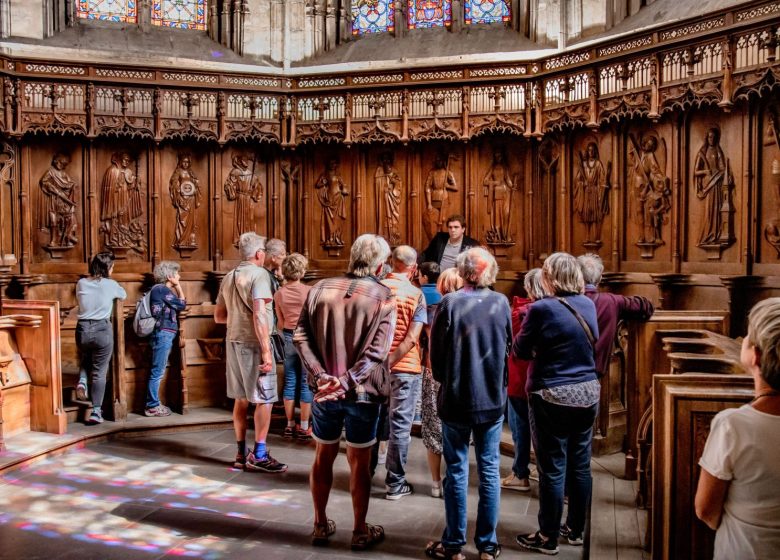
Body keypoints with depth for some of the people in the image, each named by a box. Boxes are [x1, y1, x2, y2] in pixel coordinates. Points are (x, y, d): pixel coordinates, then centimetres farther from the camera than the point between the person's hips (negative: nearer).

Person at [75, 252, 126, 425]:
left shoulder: (81, 284, 2)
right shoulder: (110, 284, -5)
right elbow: (123, 295, 15)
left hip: (82, 329, 3)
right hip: (102, 330, -3)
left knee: (86, 360, 32)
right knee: (99, 372, 5)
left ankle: (82, 382, 4)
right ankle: (96, 411, 5)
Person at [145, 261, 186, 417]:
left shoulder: (160, 289, 18)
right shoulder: (162, 289, -11)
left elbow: (177, 306, 17)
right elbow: (182, 304, -7)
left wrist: (176, 287, 17)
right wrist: (178, 286, 2)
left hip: (164, 334, 10)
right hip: (163, 333, -10)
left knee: (158, 371, 13)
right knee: (157, 371, -5)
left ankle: (154, 404, 20)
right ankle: (152, 406, 0)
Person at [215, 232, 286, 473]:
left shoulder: (229, 277, 12)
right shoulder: (258, 274, -11)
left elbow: (219, 316, 17)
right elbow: (259, 315, -20)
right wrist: (266, 351, -21)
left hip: (233, 342, 8)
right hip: (253, 343, -8)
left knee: (241, 399, 13)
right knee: (264, 399, 0)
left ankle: (241, 454, 20)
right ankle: (259, 455, 2)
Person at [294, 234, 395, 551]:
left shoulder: (321, 289, 0)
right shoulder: (384, 298, -9)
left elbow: (301, 336, -8)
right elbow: (377, 351, -19)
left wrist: (321, 375, -14)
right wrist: (347, 381, -21)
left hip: (325, 391, 3)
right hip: (362, 393, -3)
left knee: (323, 457, 18)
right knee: (359, 463, 11)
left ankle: (321, 526, 31)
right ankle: (360, 532, 25)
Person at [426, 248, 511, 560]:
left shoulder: (450, 303, -12)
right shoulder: (501, 303, -2)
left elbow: (436, 351, -6)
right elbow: (508, 348, 8)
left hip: (456, 398, -2)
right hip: (493, 397, 3)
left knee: (456, 471, 7)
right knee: (489, 470, 10)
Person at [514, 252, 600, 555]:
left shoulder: (541, 309, -16)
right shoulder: (588, 305, 2)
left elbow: (519, 350, -7)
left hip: (552, 396, -6)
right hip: (588, 393, 6)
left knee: (553, 469, 3)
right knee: (580, 466, 15)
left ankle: (548, 538, 14)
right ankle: (575, 529, 29)